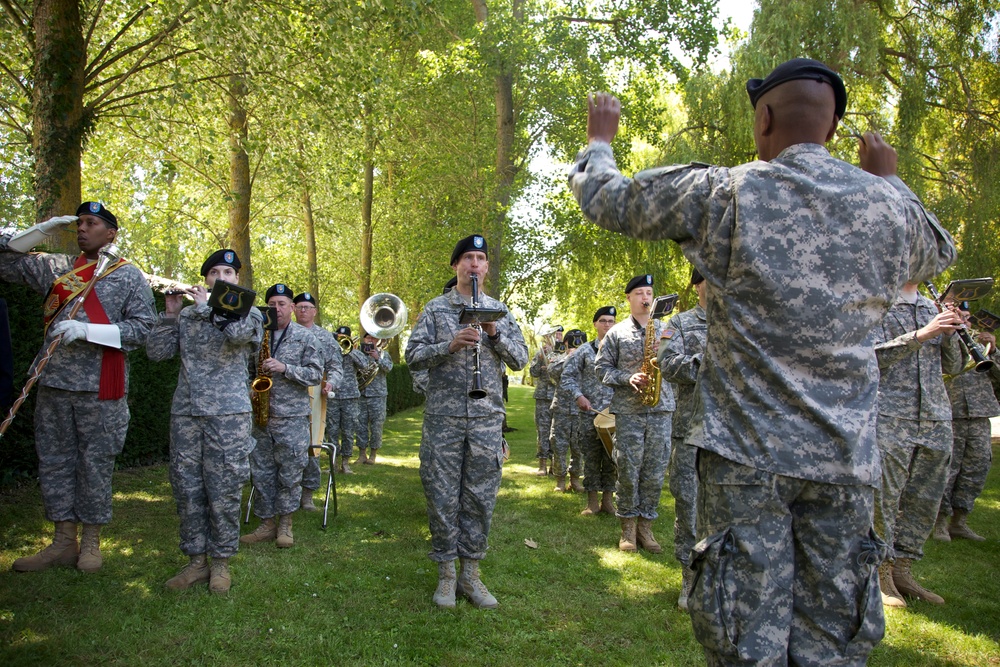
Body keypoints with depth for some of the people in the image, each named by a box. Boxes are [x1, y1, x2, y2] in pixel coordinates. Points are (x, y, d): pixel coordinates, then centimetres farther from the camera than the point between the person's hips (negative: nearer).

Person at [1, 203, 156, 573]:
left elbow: (143, 329, -6)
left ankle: (91, 542, 18)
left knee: (95, 464, 4)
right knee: (54, 461, 9)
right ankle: (63, 541, 21)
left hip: (100, 389, -4)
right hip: (53, 384, 4)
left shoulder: (129, 276, 1)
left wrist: (86, 330, -16)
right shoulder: (56, 267, 12)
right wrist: (43, 230, 2)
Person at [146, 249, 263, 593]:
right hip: (184, 411, 3)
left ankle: (221, 562, 11)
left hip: (228, 413, -3)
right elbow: (156, 351, 9)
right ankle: (196, 561, 17)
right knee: (186, 488, 5)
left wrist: (207, 306, -3)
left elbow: (236, 333, -16)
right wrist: (170, 313, -1)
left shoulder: (249, 312, 8)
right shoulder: (187, 314, 15)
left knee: (224, 489, -2)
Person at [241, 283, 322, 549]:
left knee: (290, 473, 2)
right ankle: (266, 524, 18)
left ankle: (285, 524, 15)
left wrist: (285, 368, -16)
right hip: (260, 416, 3)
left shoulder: (305, 337, 1)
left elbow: (316, 374, -4)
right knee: (261, 472, 6)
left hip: (292, 417, -3)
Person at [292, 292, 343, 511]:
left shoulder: (325, 337, 14)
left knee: (310, 444, -1)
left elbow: (336, 365, 11)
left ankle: (307, 493, 9)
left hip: (313, 393, 0)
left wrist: (331, 382, -7)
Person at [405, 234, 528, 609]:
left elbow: (520, 359, 6)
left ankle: (471, 574, 19)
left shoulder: (499, 311, 11)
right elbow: (412, 356, -1)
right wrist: (450, 345, -17)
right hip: (442, 418, -1)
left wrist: (495, 332, -11)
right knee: (442, 497, 3)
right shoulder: (435, 308, 5)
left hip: (487, 418, 2)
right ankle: (446, 575, 17)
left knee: (480, 498, 6)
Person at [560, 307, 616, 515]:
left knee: (612, 458, 5)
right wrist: (578, 396, -12)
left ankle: (607, 499, 16)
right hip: (589, 413, -1)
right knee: (592, 457, 3)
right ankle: (592, 501, 12)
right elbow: (567, 376, 3)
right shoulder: (585, 351, 4)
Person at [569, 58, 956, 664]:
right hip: (846, 459, 4)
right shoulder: (891, 206, 4)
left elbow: (604, 198, 6)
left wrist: (601, 137, 26)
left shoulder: (722, 193, -6)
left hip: (746, 453, -3)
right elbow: (941, 253, 28)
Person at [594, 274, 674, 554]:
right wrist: (627, 378, -11)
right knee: (628, 470, 0)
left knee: (655, 471, 3)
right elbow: (601, 367, 5)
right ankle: (628, 527, 12)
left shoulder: (666, 329, 13)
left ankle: (645, 525, 14)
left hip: (660, 408, 2)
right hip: (628, 409, -2)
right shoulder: (617, 332, 7)